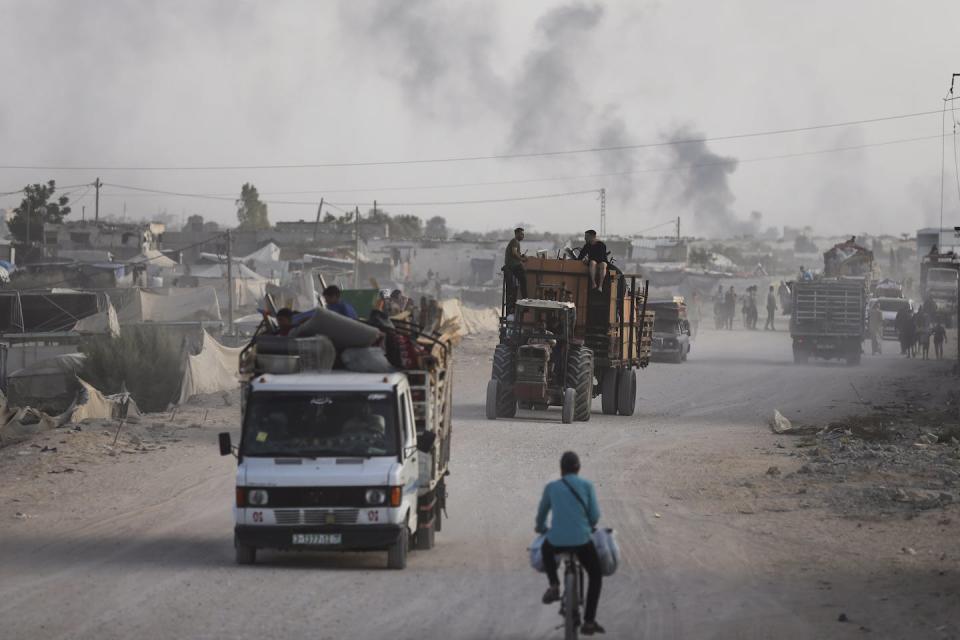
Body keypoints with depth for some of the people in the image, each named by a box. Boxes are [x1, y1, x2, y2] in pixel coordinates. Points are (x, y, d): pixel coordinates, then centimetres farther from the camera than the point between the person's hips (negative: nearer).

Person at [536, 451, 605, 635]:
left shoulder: (551, 487, 8)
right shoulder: (586, 485, 3)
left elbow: (542, 512, 20)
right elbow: (594, 515, 2)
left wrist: (541, 527, 43)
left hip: (556, 541, 1)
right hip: (582, 540, -1)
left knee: (546, 550, 38)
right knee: (595, 576, 21)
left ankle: (554, 585, 15)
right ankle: (589, 621, 14)